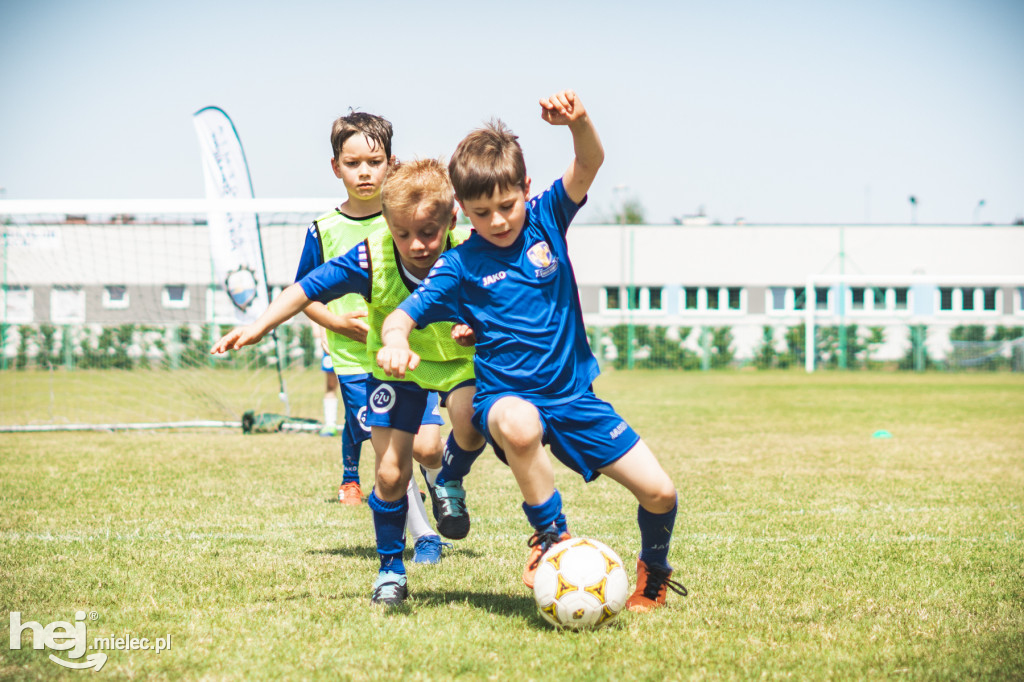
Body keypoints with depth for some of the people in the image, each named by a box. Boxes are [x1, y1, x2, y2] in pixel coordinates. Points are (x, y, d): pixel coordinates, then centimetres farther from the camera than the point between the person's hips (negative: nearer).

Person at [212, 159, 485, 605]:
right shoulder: (371, 260, -25)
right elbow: (309, 288, -19)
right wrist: (258, 327, -27)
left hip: (459, 358, 0)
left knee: (471, 425, -31)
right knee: (391, 474, -6)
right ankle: (390, 568, 17)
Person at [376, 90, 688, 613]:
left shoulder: (545, 220, 0)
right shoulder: (460, 266, -4)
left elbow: (589, 165, -14)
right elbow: (402, 315, -10)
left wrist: (578, 122, -36)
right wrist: (396, 342, -34)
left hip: (574, 394, 3)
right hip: (506, 397, -3)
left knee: (659, 491, -5)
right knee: (519, 427, -42)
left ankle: (653, 572, 28)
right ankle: (552, 537, -18)